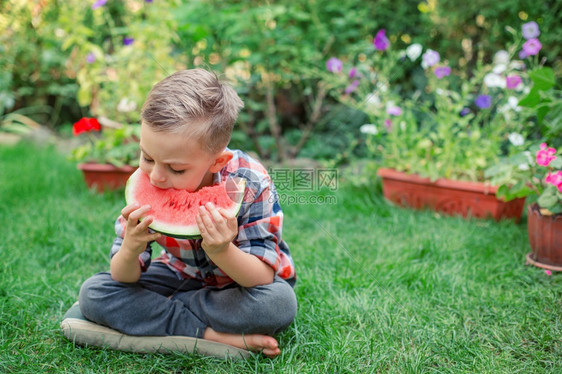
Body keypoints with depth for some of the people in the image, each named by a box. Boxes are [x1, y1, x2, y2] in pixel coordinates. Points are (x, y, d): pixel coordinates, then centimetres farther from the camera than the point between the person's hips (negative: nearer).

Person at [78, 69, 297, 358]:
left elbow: (263, 276, -27)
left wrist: (222, 252, -47)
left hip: (242, 282, -2)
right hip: (182, 277, 3)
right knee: (92, 292, -16)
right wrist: (130, 250, -39)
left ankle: (151, 314, -18)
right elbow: (124, 278, -15)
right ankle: (217, 336, -23)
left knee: (280, 302, -36)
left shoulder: (249, 184, -27)